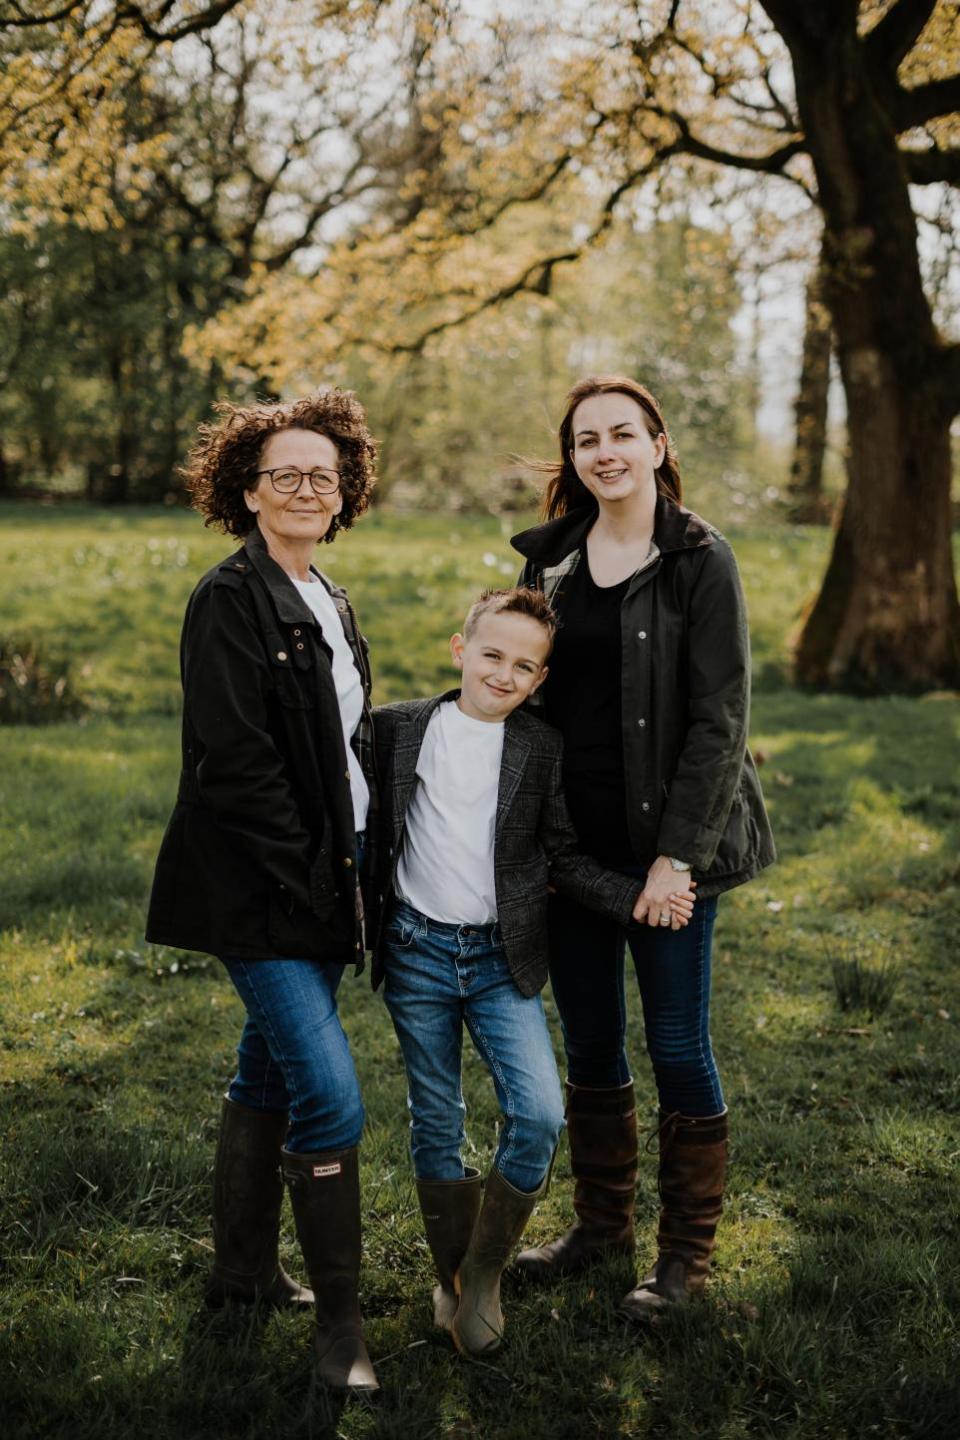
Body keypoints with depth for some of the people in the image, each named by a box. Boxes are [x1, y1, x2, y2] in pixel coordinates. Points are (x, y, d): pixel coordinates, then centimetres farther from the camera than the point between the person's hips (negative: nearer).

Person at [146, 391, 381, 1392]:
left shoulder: (329, 606, 14)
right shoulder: (230, 599, -13)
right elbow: (235, 763, -19)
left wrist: (356, 866, 9)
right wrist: (304, 881, -18)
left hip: (323, 882, 9)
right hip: (259, 893, -8)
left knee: (270, 1075, 17)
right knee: (330, 1093, -11)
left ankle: (242, 1272, 31)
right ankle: (338, 1320, 0)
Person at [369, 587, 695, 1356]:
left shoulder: (543, 750, 0)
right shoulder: (399, 729, -1)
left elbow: (566, 859, 3)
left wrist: (634, 898, -10)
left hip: (503, 959, 0)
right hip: (418, 954, 0)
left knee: (540, 1118, -13)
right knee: (436, 1125, 10)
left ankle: (485, 1271, 8)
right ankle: (451, 1279, 28)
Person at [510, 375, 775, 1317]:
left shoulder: (699, 560, -8)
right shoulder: (550, 558, 7)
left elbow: (719, 717, -11)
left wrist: (677, 853, -16)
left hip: (664, 841, -5)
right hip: (570, 840, 5)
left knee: (676, 1045, 3)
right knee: (588, 1043, 14)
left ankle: (687, 1247, 19)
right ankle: (601, 1220, 31)